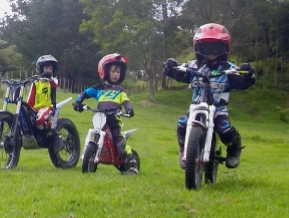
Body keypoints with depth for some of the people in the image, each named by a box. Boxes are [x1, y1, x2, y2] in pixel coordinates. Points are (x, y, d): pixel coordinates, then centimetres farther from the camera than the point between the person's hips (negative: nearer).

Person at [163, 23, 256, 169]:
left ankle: (234, 149, 11)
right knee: (182, 124, -24)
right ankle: (184, 151, 5)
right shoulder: (193, 66, 4)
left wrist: (248, 75, -29)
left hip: (218, 108, -1)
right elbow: (180, 74, -5)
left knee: (225, 130, -26)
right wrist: (171, 68, -26)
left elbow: (242, 84, -8)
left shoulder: (228, 69, 0)